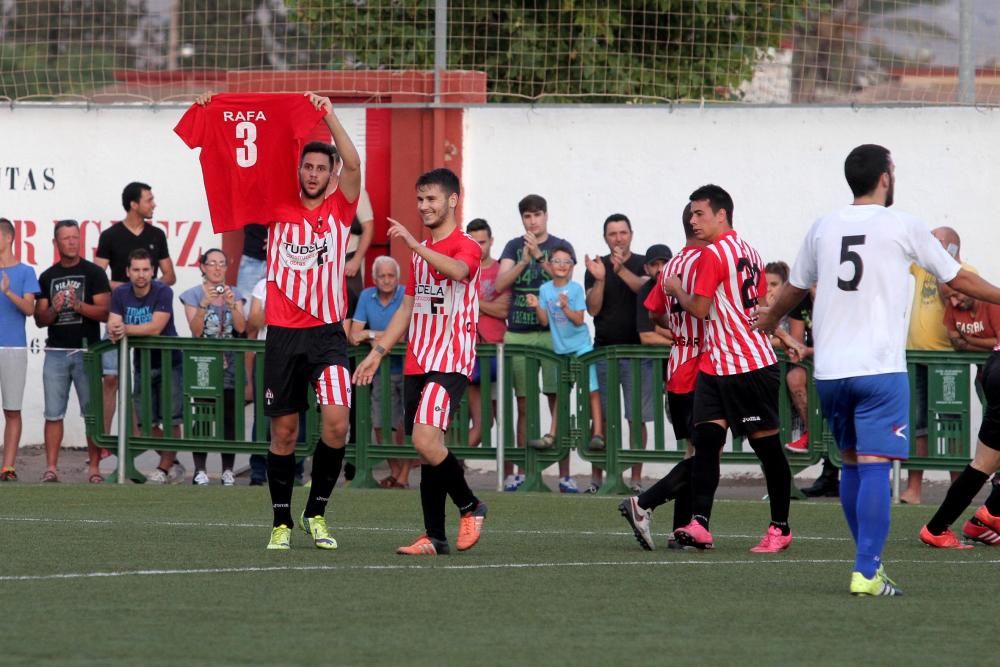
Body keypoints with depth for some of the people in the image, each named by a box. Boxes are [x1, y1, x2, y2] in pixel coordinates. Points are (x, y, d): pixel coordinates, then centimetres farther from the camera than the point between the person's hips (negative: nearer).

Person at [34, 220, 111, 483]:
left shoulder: (93, 273, 3)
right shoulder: (47, 277, 13)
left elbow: (105, 312, -4)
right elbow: (39, 319, 13)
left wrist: (78, 305, -19)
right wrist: (54, 310, -8)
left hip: (87, 351, -3)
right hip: (56, 351, 3)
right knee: (53, 413, -1)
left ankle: (94, 467, 1)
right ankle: (51, 468, 0)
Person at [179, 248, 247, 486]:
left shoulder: (235, 294, 10)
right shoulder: (194, 295, 3)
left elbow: (241, 328, -2)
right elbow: (196, 331, -7)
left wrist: (231, 304, -16)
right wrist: (204, 304, -20)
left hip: (230, 364, 2)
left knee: (229, 417, -1)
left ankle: (228, 470, 2)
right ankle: (200, 470, -7)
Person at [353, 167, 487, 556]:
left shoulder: (466, 247, -6)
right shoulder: (421, 252, 20)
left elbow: (457, 270, -31)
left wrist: (414, 244, -41)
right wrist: (377, 353, 21)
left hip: (450, 363, -8)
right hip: (417, 363, 8)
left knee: (426, 440, -21)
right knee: (427, 449, 5)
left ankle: (470, 507, -1)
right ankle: (435, 538, 6)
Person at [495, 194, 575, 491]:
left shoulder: (561, 247, 7)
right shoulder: (514, 247, 13)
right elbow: (500, 283, 2)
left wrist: (539, 256, -18)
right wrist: (524, 261, -12)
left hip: (552, 333, -2)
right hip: (518, 333, 2)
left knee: (558, 401, -6)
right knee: (523, 405, 4)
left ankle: (564, 474, -5)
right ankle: (520, 472, 7)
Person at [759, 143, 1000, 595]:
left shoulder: (823, 228, 10)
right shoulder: (902, 227, -2)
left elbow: (795, 287, 25)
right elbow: (958, 278, 8)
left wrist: (769, 319, 47)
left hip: (830, 370, 5)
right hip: (879, 367, -5)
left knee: (851, 464, 16)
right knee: (874, 467, -8)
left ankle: (869, 561, 22)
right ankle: (867, 572, -15)